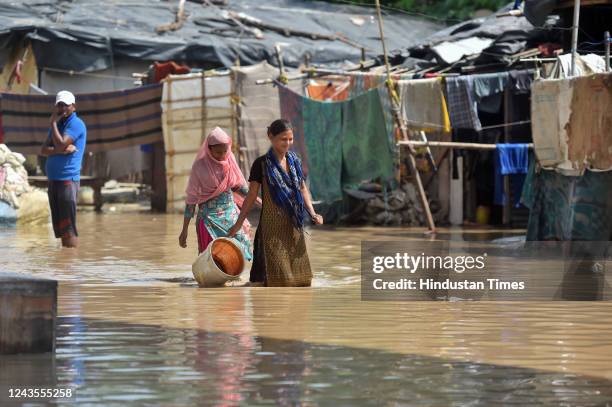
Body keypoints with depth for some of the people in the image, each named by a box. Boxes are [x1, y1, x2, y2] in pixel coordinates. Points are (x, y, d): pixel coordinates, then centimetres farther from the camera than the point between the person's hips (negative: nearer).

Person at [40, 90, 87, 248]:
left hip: (68, 179, -8)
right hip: (53, 179, 8)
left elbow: (60, 144, -19)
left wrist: (53, 123, -8)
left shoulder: (76, 124, -6)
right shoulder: (57, 124, 19)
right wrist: (61, 150, -11)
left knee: (68, 227, -11)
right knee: (59, 224, 9)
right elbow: (43, 150, 8)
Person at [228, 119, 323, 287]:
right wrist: (238, 223, -3)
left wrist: (312, 213, -1)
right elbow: (251, 195, -2)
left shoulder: (294, 161, 7)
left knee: (298, 273, 5)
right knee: (276, 274, -9)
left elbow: (303, 189, 13)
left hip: (293, 225, 5)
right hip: (272, 225, -5)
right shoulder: (261, 164, -7)